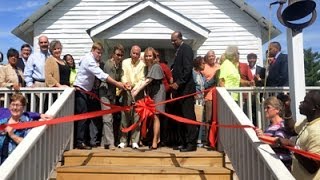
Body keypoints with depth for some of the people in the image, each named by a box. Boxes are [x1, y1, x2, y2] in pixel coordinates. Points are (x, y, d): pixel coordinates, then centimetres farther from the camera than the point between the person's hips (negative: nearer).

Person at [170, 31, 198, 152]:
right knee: (180, 117, 10)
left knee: (188, 116, -7)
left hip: (186, 89, -9)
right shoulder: (178, 50, 21)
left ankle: (191, 143, -2)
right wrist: (174, 83, 10)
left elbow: (187, 69, -15)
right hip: (178, 89, 9)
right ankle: (183, 142, 17)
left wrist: (178, 83, -19)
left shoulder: (186, 49, -5)